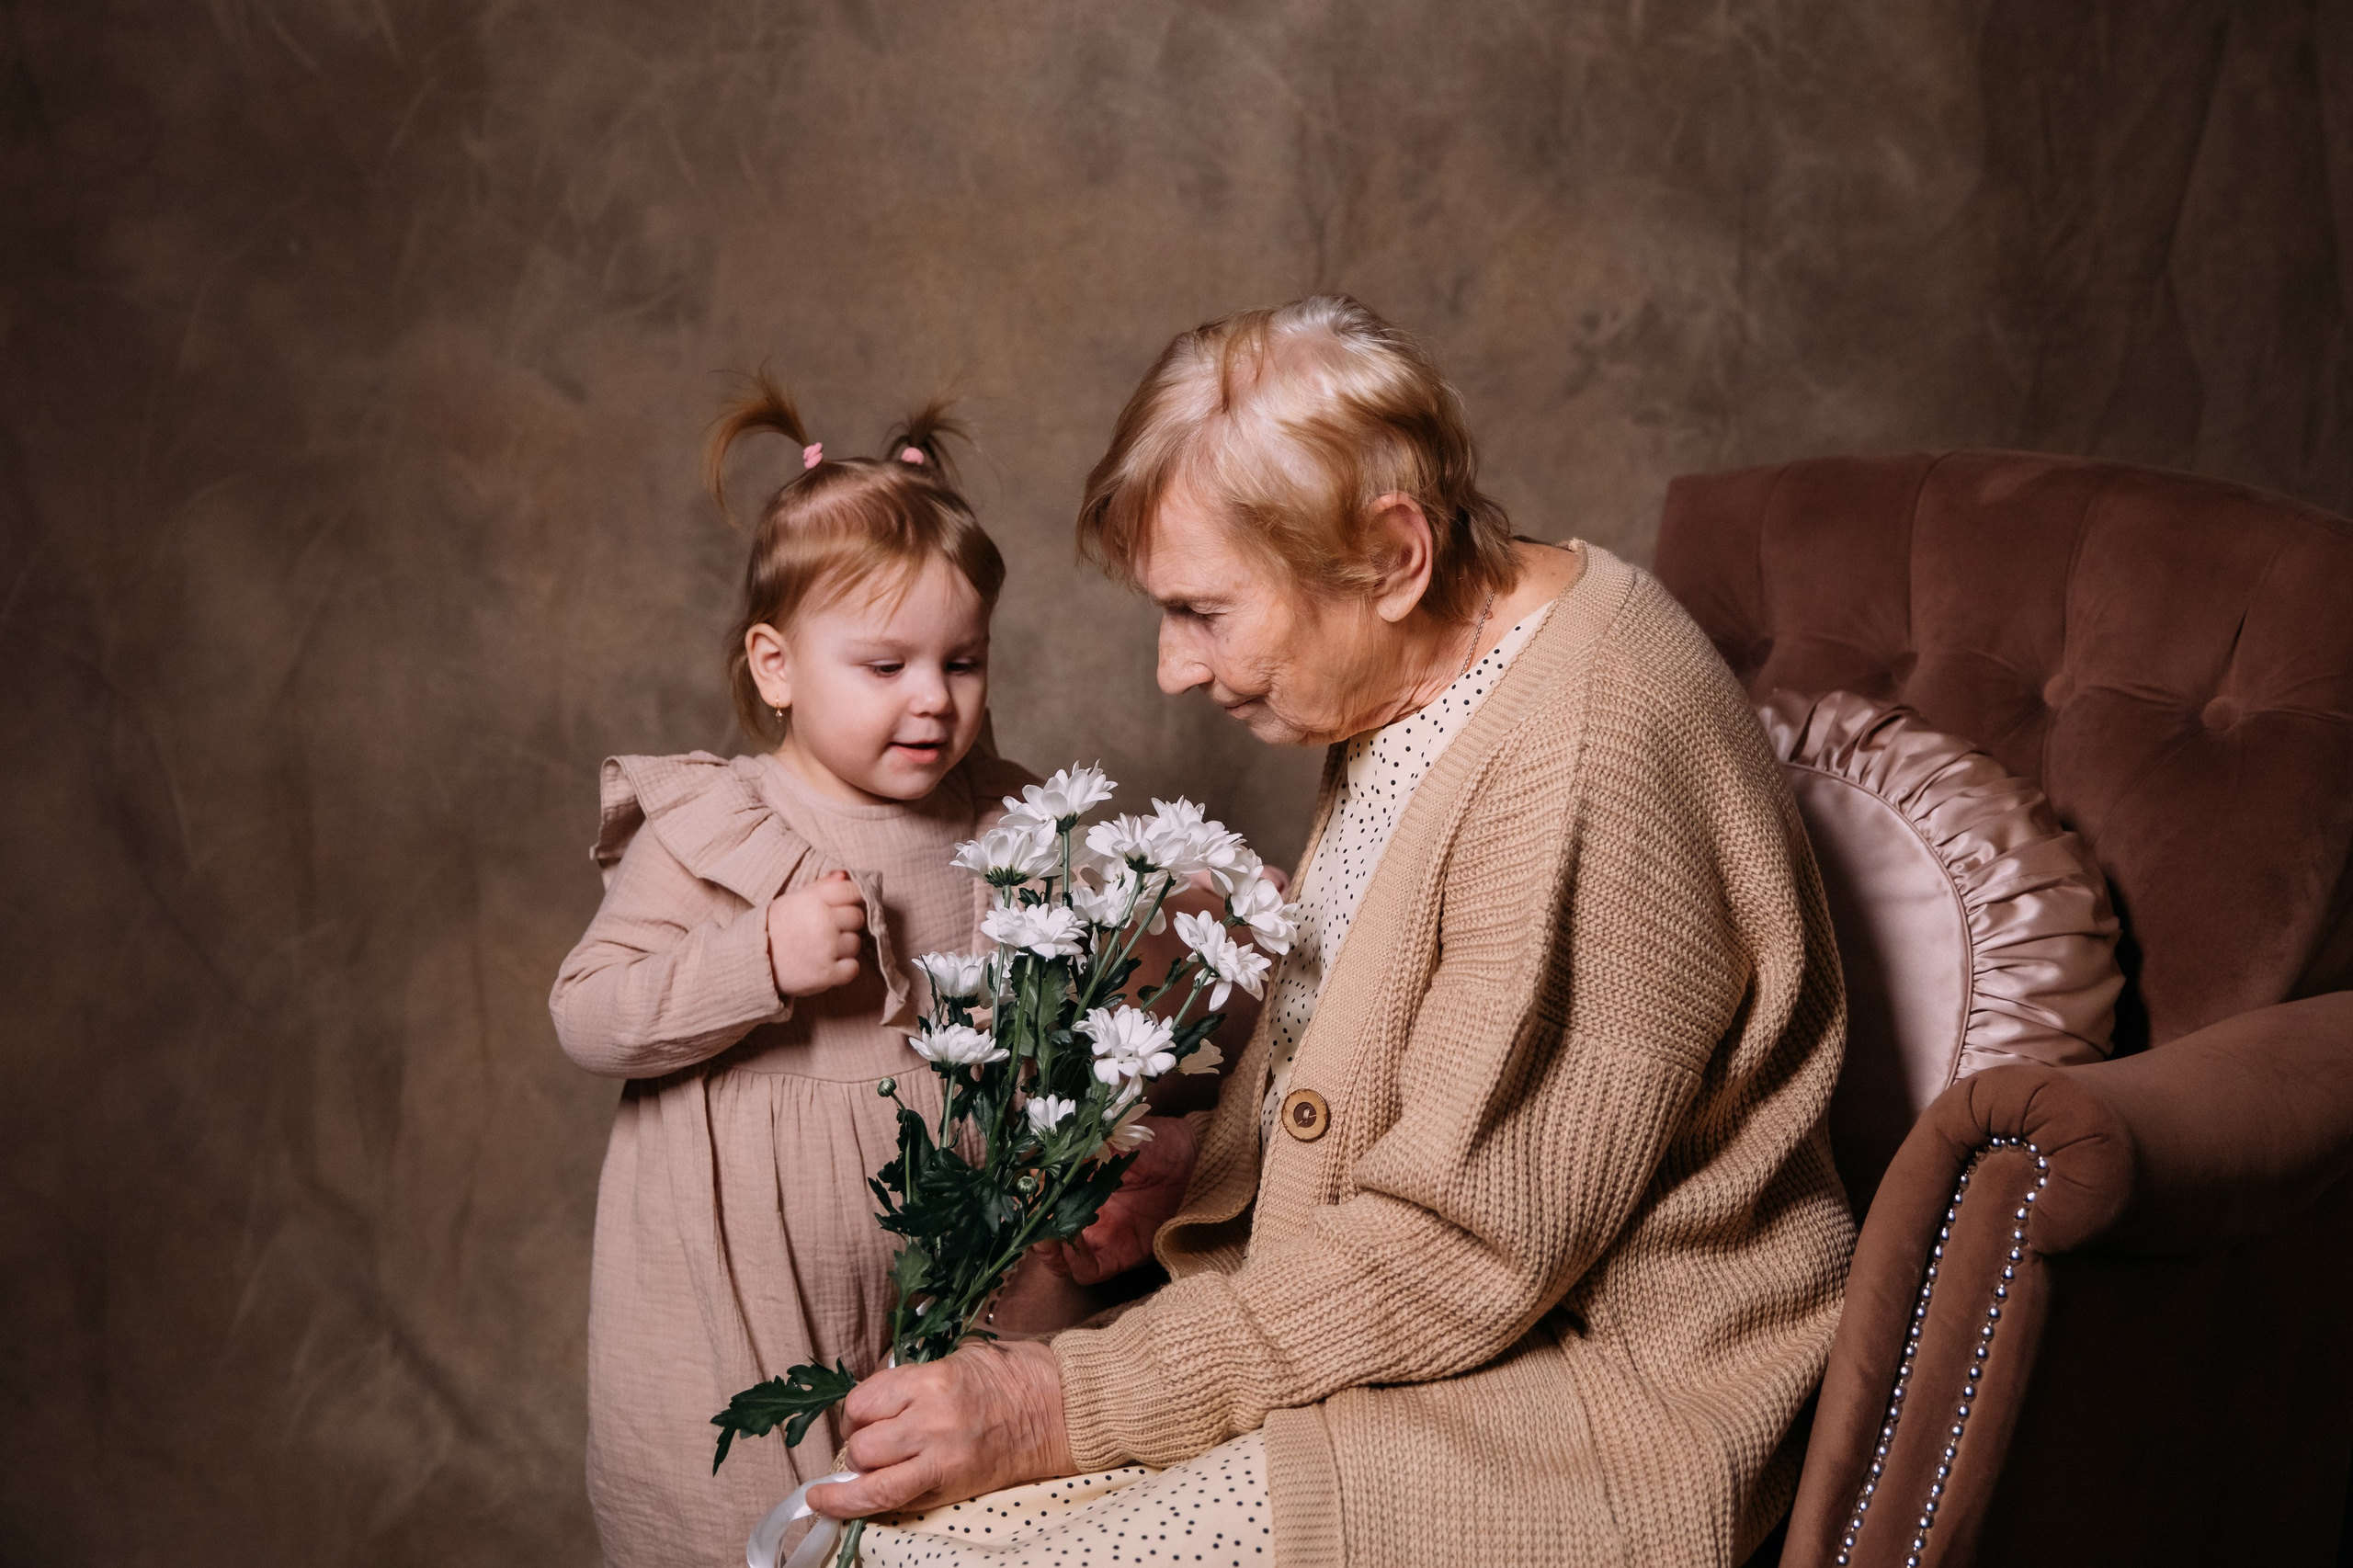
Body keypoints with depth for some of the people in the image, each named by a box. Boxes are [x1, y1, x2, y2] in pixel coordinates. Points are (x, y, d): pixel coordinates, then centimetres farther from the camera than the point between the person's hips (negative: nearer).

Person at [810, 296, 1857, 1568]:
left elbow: (1460, 1250, -24)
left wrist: (1075, 1407, -22)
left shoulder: (1579, 771, -26)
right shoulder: (1424, 662, 4)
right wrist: (1193, 1159, 3)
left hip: (1599, 1398, -9)